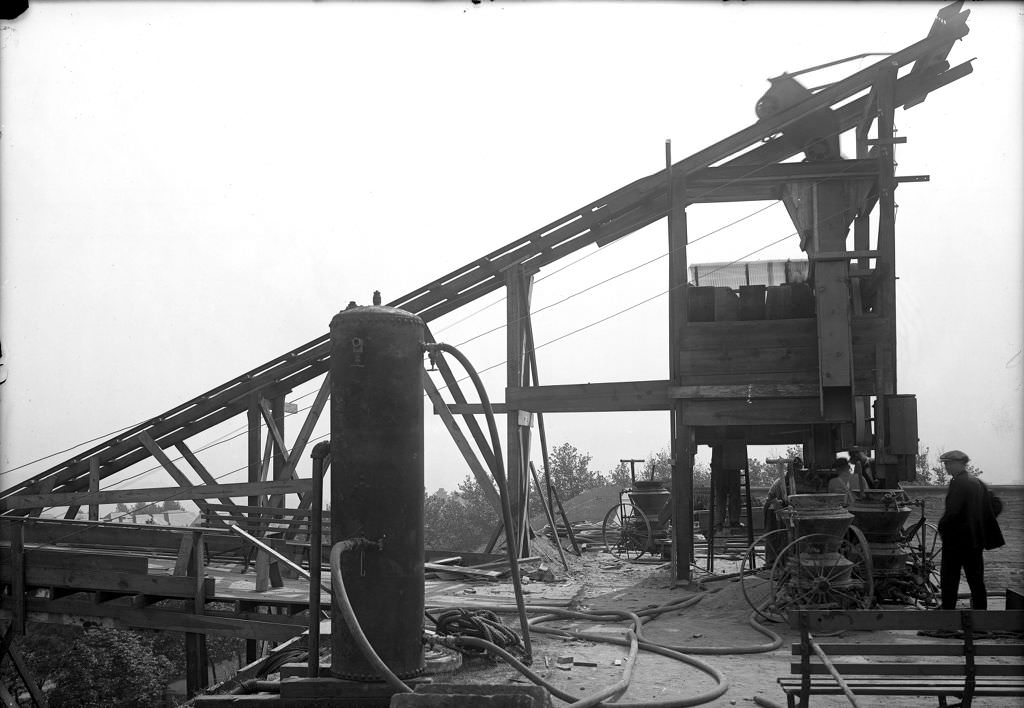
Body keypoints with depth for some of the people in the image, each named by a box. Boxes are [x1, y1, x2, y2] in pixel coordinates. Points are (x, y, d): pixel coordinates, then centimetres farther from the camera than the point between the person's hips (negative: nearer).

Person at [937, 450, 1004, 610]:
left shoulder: (958, 483, -15)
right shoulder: (979, 483, 10)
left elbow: (952, 511, -21)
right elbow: (988, 513, 13)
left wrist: (942, 528, -6)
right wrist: (990, 539, 18)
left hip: (956, 539, -8)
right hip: (976, 539, 8)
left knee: (949, 579, 1)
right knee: (976, 580, 11)